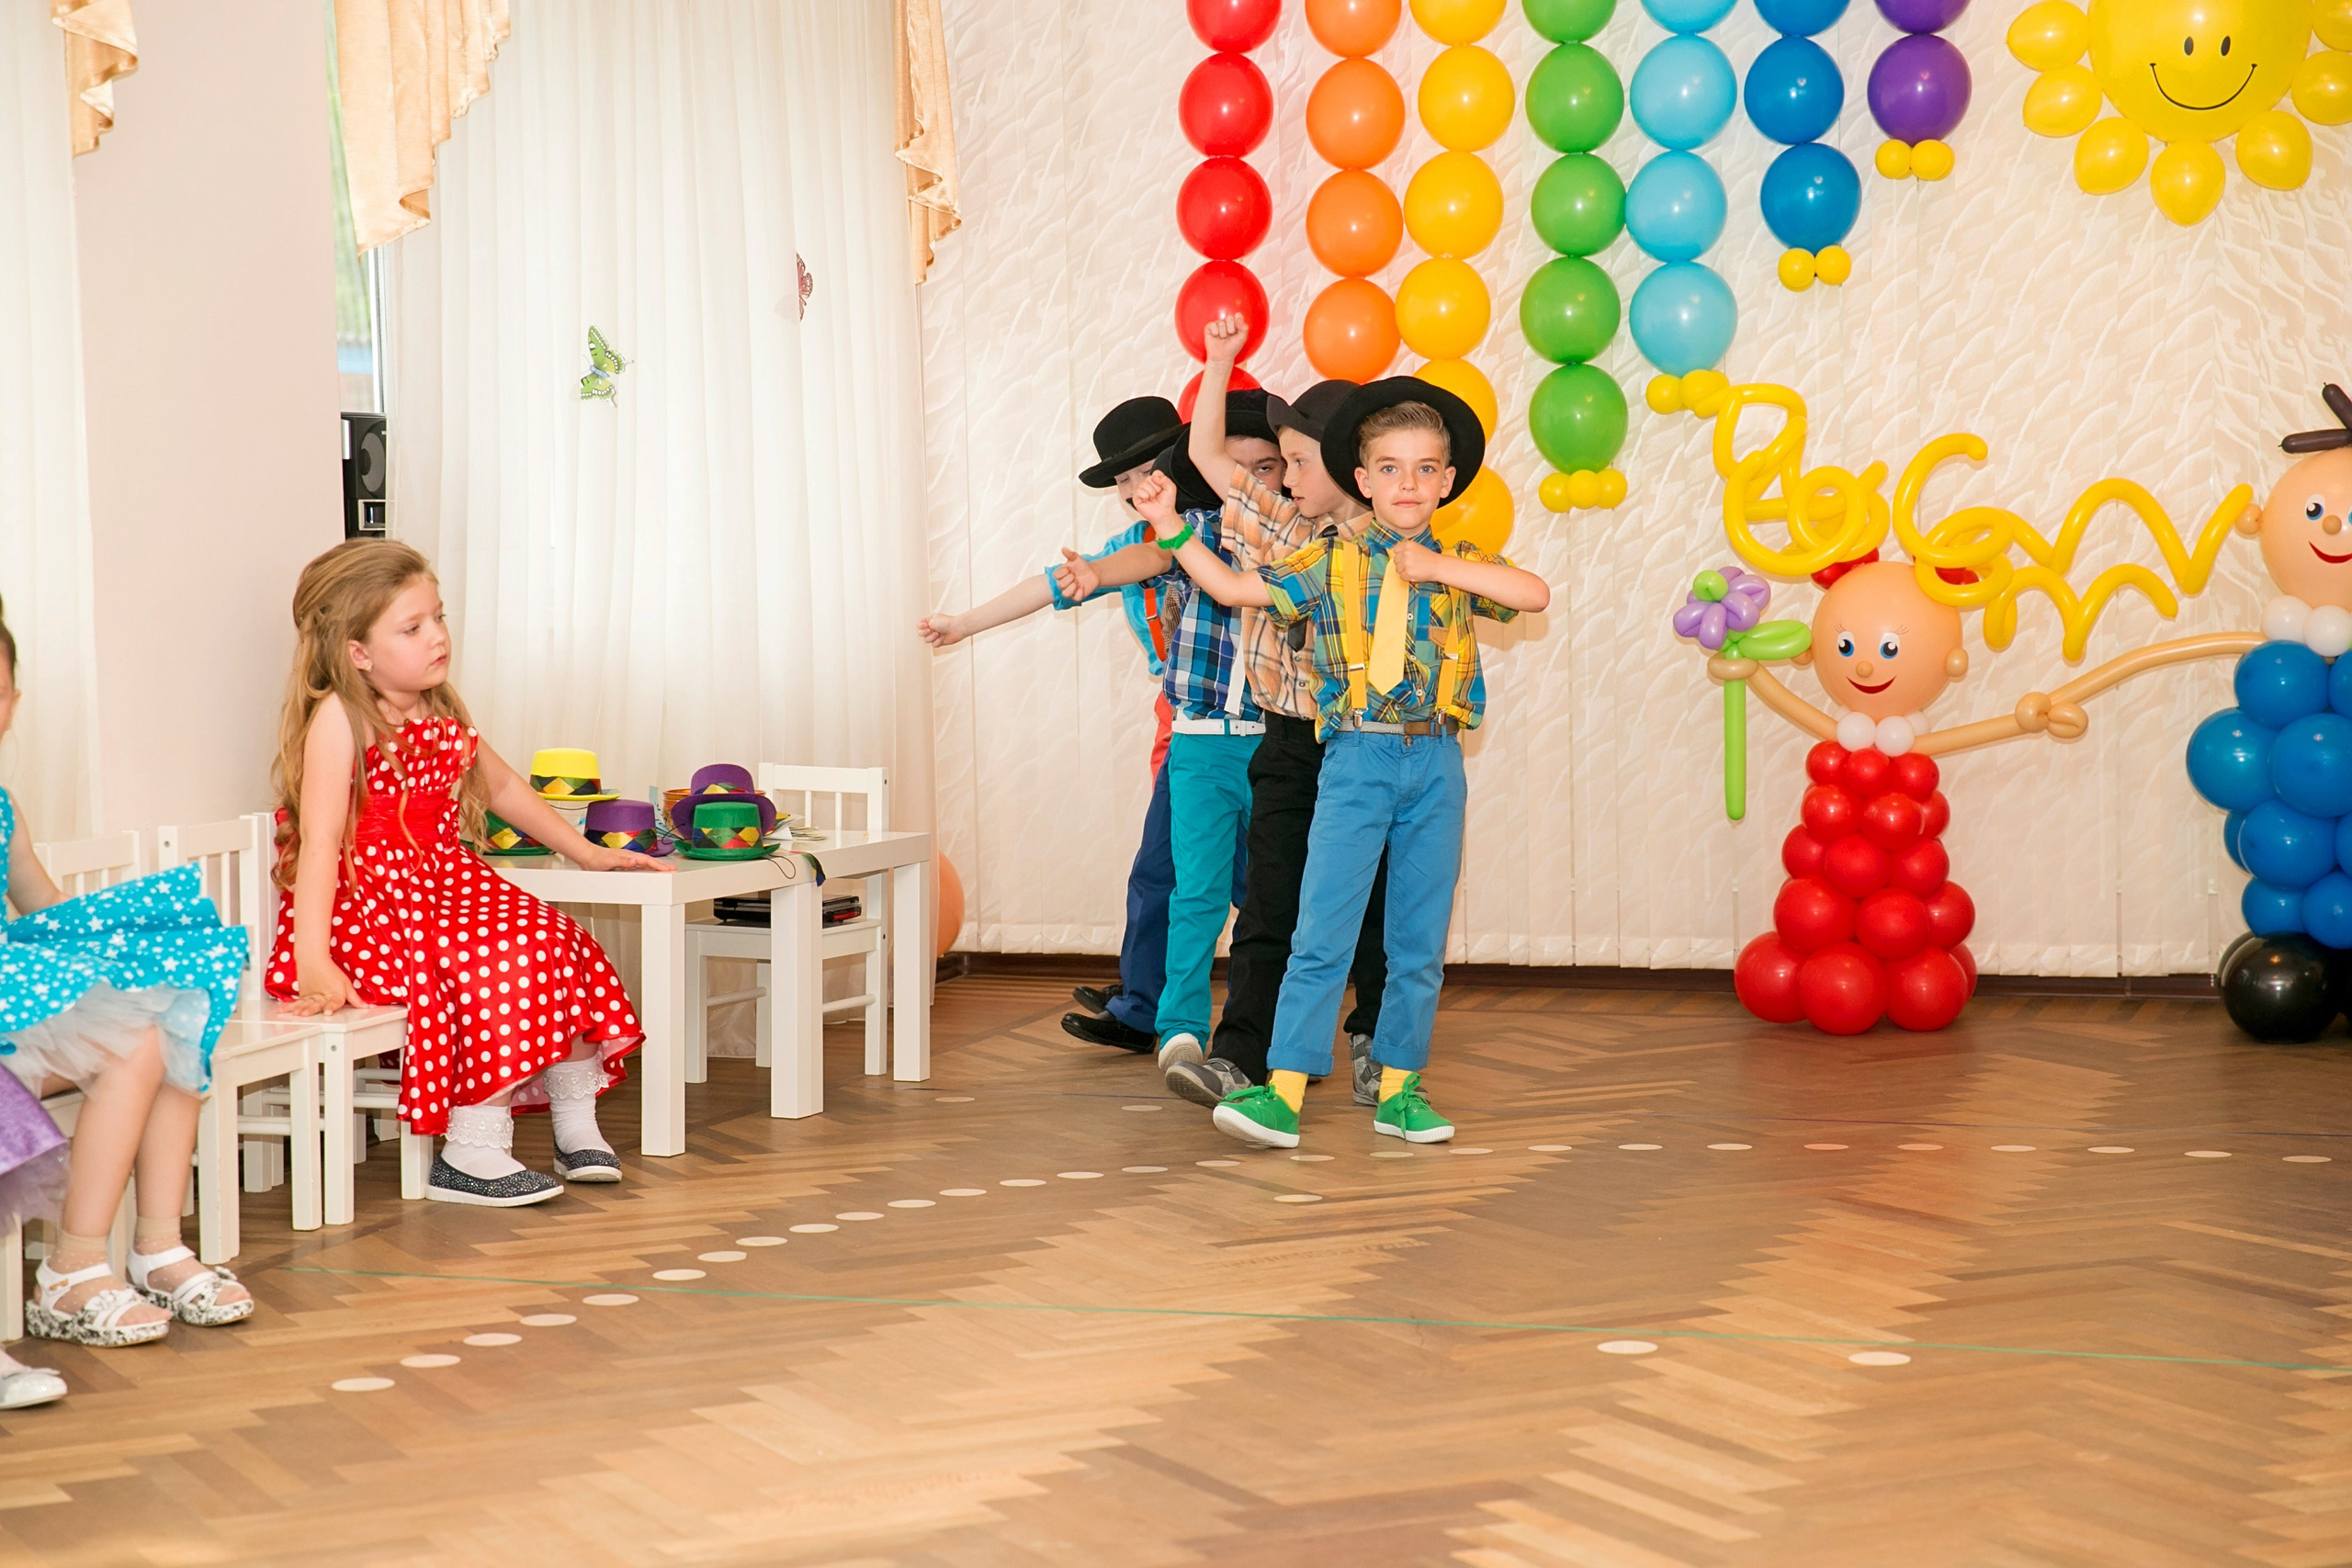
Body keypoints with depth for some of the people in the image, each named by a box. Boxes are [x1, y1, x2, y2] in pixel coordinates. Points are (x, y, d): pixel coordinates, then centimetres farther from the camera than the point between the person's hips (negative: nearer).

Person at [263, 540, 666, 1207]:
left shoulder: (442, 713, 9)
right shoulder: (338, 718, -15)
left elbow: (502, 786, 25)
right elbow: (321, 839, -23)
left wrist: (585, 852, 27)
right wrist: (314, 963, -30)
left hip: (444, 888, 8)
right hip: (366, 907, -8)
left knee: (556, 945, -6)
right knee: (486, 968, -28)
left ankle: (576, 1126, 8)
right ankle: (473, 1156, -22)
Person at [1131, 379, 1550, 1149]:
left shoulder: (1460, 566, 7)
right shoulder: (1330, 563, 4)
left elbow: (1535, 594, -9)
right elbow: (1234, 587, 6)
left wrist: (1439, 567, -12)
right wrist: (1169, 526, 0)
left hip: (1435, 764, 2)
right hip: (1357, 760, -2)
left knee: (1420, 937, 7)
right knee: (1323, 931, -8)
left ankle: (1400, 1086, 16)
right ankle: (1283, 1090, -9)